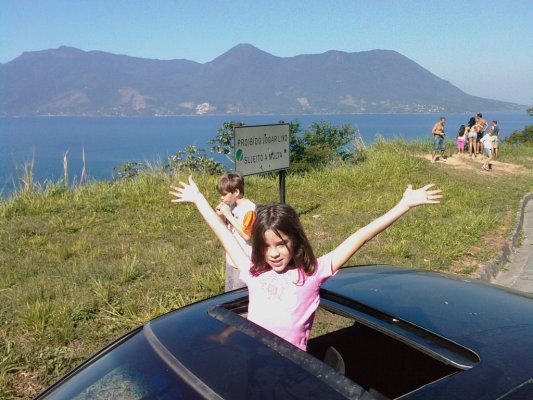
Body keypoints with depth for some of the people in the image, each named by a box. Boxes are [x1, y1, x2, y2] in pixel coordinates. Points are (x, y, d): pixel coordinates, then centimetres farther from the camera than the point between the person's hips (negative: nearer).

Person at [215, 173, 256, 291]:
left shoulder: (248, 208, -18)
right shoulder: (231, 206, 3)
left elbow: (246, 235, -24)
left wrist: (229, 215, -23)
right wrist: (221, 216, -5)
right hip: (231, 259, 8)